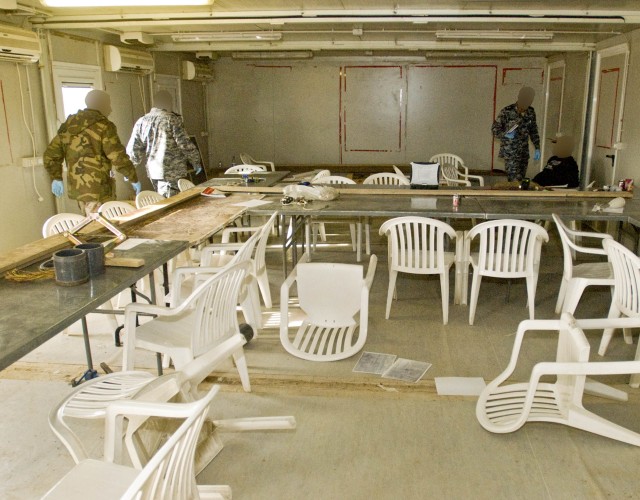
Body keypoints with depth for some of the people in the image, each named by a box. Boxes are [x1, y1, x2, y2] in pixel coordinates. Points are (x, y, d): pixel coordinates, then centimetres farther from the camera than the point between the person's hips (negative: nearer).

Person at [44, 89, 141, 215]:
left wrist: (56, 178, 23)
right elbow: (118, 158, -17)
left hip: (76, 188, 8)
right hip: (98, 189, -7)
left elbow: (50, 155, 13)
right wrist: (133, 179, -6)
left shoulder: (68, 125, 11)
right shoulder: (103, 126, -12)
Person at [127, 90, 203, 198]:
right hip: (172, 172, -6)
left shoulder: (141, 122, 8)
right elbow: (185, 144, -10)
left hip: (152, 172, 6)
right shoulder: (172, 119, -8)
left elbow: (133, 148, 8)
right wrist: (196, 162, 3)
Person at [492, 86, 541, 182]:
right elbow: (494, 129, -6)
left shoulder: (531, 112, 4)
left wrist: (537, 148, 9)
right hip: (510, 152, -5)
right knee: (514, 180, -10)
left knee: (520, 180, 6)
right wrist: (505, 134, -25)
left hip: (524, 152, 5)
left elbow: (533, 131, 14)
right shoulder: (507, 112, -11)